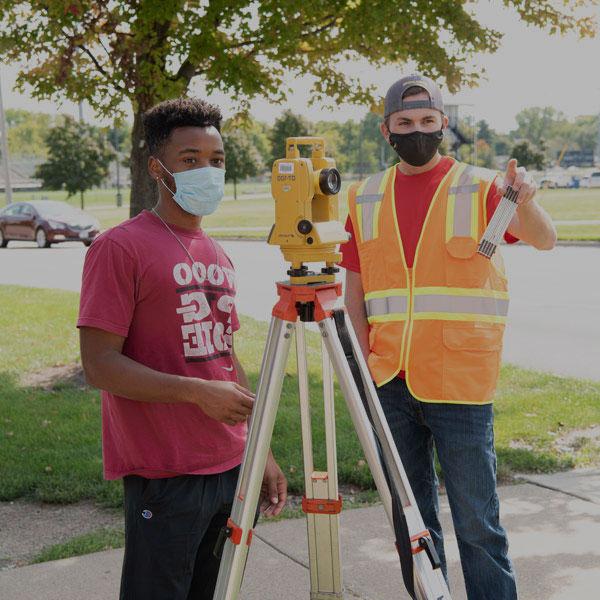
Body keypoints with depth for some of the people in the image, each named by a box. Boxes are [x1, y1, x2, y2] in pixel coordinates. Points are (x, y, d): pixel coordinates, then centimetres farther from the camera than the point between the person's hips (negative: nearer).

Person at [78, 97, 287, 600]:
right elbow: (100, 365, -14)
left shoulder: (218, 256, 14)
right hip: (164, 477, -7)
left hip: (231, 467, 7)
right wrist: (199, 392, -23)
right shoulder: (120, 248, -9)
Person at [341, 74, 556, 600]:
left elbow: (544, 240, -17)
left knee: (477, 525, -1)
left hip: (460, 384, -4)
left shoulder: (479, 188, -1)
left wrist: (526, 202, -38)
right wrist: (361, 366, 2)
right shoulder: (366, 199, 9)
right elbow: (354, 291, 11)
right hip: (389, 382, 4)